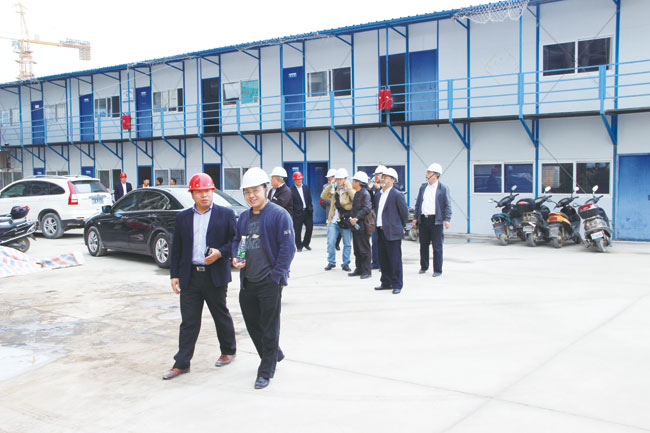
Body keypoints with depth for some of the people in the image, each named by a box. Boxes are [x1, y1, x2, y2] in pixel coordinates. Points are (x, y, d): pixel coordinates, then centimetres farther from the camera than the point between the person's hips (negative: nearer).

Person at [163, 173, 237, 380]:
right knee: (188, 322, 4)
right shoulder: (183, 217, 8)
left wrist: (220, 253, -17)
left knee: (221, 316, 12)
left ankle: (228, 351, 32)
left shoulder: (226, 214, 0)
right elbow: (176, 248, 10)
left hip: (215, 276, -2)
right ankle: (182, 363, 10)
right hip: (190, 276, 2)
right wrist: (174, 274, 5)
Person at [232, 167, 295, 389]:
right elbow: (236, 240, 22)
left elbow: (287, 247, -13)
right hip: (247, 281, 7)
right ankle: (274, 354, 38)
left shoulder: (279, 215, -10)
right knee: (252, 323, 16)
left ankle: (266, 371, 15)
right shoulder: (243, 217, 11)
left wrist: (276, 274, -16)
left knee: (269, 327, 3)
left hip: (269, 282, -7)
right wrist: (235, 258, 1)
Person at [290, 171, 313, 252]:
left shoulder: (306, 188, 12)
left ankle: (306, 243, 22)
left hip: (307, 211, 4)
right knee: (297, 230, 1)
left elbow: (309, 199, 13)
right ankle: (299, 246, 14)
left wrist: (311, 209, 5)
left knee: (310, 228, 4)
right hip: (297, 213, -4)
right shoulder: (291, 190, -4)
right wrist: (292, 213, -13)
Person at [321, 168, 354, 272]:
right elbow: (323, 196, -1)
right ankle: (331, 262, 14)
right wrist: (330, 185, -6)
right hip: (333, 220, 2)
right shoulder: (334, 189, 10)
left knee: (347, 244, 5)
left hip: (345, 221, -2)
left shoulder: (350, 190, 1)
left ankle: (346, 264, 17)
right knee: (330, 243, -1)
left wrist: (348, 187, -15)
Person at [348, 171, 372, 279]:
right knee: (357, 249, 14)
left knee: (364, 249, -3)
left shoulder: (365, 193, -12)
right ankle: (359, 269, 21)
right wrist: (351, 217, 13)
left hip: (362, 225, -10)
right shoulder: (357, 193, 17)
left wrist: (357, 218, -27)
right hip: (355, 225, 10)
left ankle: (366, 271, 2)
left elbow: (367, 208, -23)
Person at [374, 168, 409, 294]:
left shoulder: (397, 195, -9)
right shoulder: (379, 195, 15)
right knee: (383, 260, 12)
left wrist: (399, 226, 3)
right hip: (381, 232, 8)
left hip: (392, 232, -8)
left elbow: (404, 212, -6)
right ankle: (386, 283, 22)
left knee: (395, 260, -2)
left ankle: (397, 285, 6)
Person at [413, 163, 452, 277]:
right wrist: (415, 217, 10)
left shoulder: (443, 188, -2)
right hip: (423, 220, 5)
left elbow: (447, 205, -4)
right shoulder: (423, 187, 12)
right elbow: (418, 203, 15)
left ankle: (437, 270, 6)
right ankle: (424, 267, 25)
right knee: (423, 245, 12)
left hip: (436, 220, -5)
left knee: (437, 246, -1)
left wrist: (447, 219, -13)